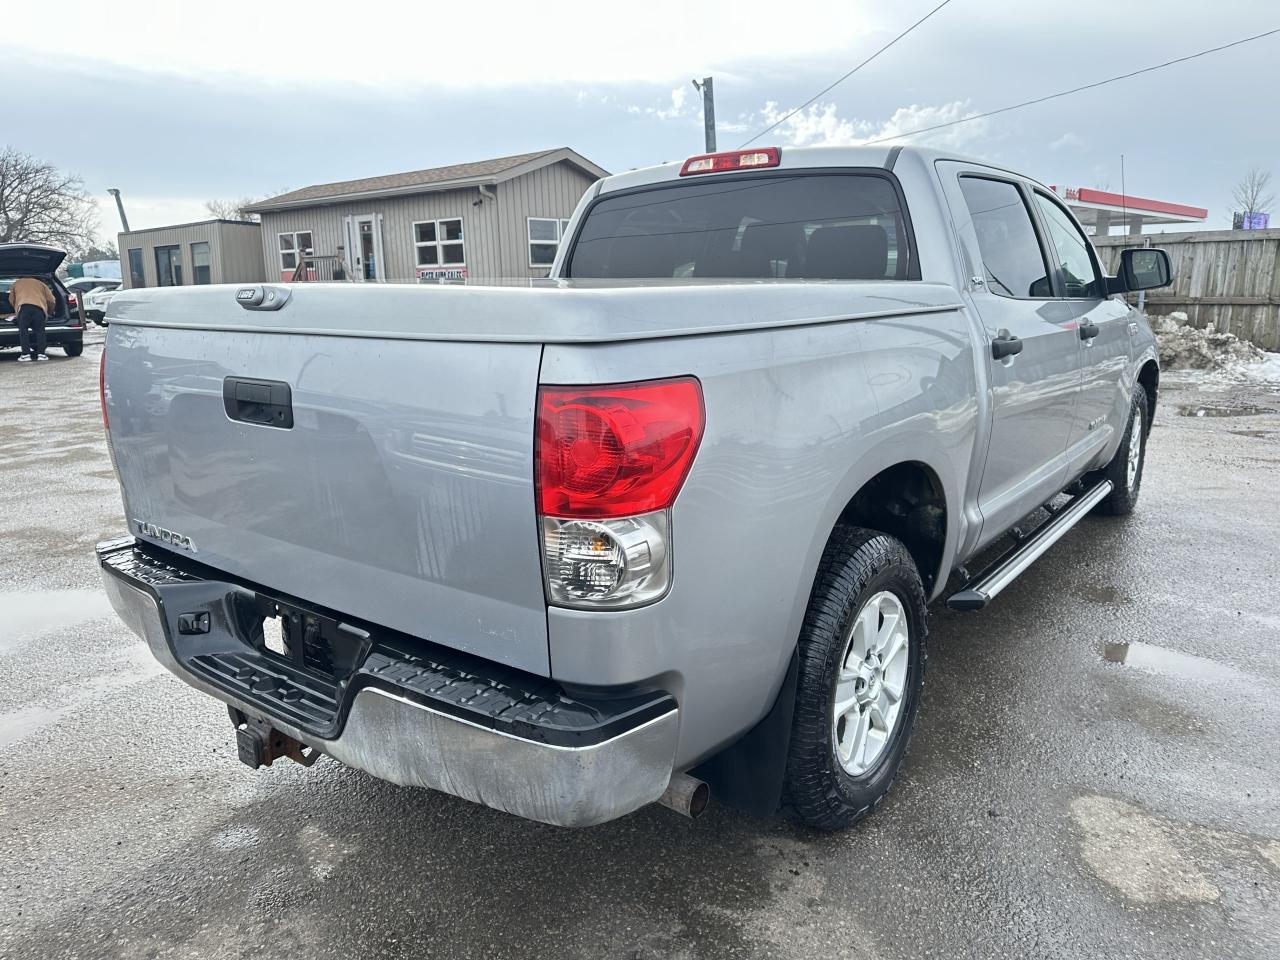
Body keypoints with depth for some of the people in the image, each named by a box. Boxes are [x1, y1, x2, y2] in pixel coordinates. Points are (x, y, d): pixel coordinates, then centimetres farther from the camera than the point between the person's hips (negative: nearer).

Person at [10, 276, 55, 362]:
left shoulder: (16, 283, 33)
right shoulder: (41, 284, 32)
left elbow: (11, 299, 32)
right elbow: (51, 301, 24)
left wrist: (17, 308, 51)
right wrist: (49, 312, 42)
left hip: (23, 307, -1)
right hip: (39, 307, 1)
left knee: (23, 331, 3)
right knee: (40, 331, 7)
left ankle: (26, 354, -4)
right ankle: (41, 354, -1)